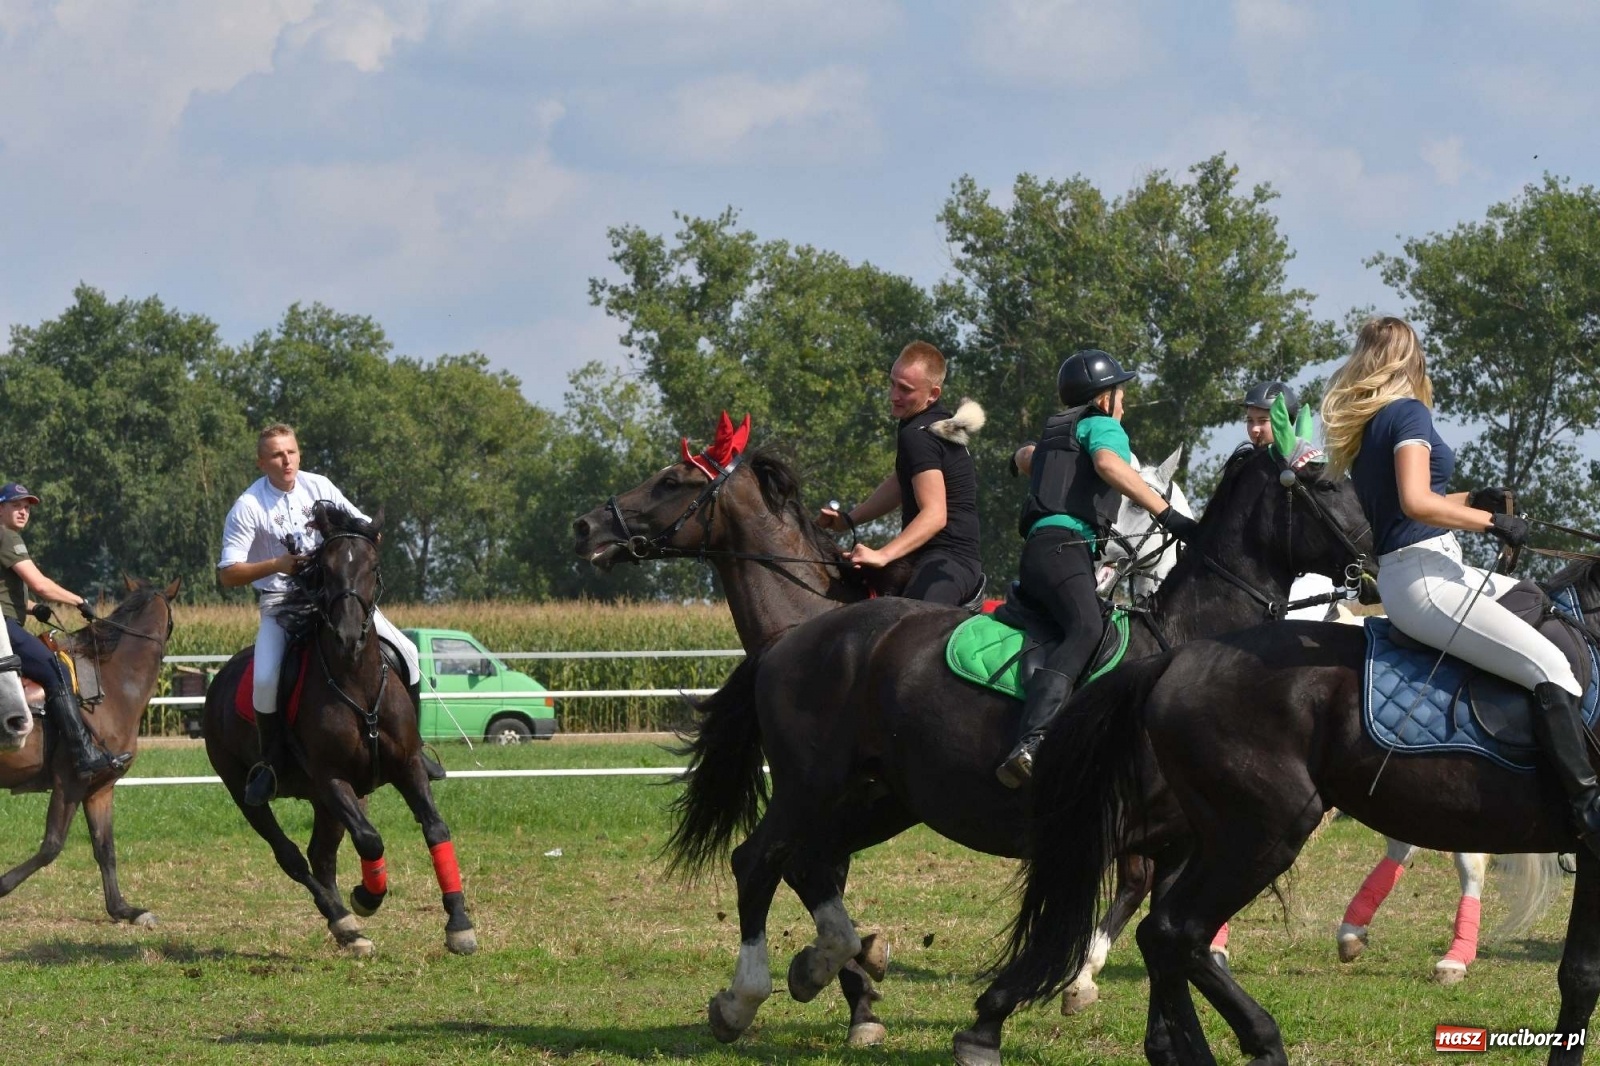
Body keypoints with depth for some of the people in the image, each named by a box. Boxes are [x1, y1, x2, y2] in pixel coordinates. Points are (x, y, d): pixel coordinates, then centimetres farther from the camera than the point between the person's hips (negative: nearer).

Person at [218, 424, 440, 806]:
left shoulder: (319, 487, 0)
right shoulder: (248, 508, -11)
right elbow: (228, 573, -13)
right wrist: (276, 565, -27)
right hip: (281, 601, -4)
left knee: (405, 652, -7)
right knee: (265, 680, -29)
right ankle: (271, 761, -4)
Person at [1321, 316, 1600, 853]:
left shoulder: (1360, 425, 16)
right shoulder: (1408, 413, -10)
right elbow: (1415, 503, -23)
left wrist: (1470, 500, 27)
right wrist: (1492, 523, -14)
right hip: (1422, 577, -10)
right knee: (1550, 666, -18)